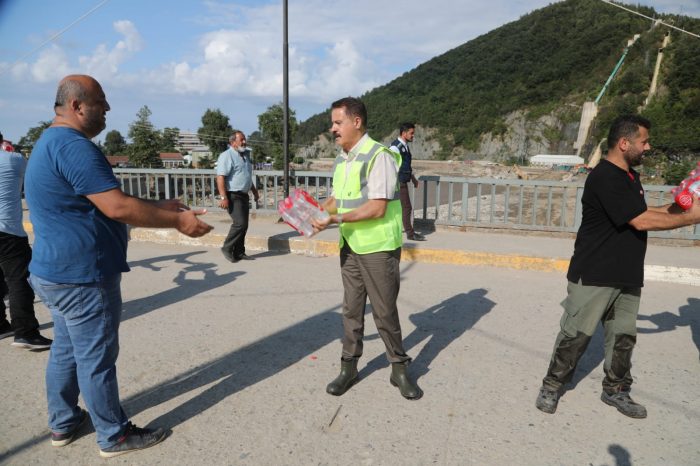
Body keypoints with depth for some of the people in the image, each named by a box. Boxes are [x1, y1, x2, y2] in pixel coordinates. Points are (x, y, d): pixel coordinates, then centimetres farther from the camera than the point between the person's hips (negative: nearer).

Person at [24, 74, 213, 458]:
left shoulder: (49, 143, 15)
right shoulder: (74, 145, -21)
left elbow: (102, 204, 17)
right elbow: (116, 207, -28)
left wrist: (159, 207, 12)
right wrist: (178, 221, -20)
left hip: (56, 271, 10)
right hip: (82, 276, -10)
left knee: (66, 348, 20)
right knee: (96, 356, 2)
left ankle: (62, 423, 35)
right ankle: (114, 436, 17)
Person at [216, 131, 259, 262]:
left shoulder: (245, 155, 17)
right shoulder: (226, 156, -11)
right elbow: (220, 177, -19)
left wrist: (255, 191, 28)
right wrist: (223, 197, -26)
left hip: (244, 195, 9)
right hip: (233, 196, -9)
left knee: (243, 225, 8)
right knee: (240, 223, -15)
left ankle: (239, 252, 15)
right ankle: (227, 248, 1)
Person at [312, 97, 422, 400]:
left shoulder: (378, 156, -15)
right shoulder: (341, 159, 10)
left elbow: (377, 208, -21)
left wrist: (336, 219, -22)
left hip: (379, 248, -7)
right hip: (350, 247, 7)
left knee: (385, 312, 4)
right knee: (351, 310, 13)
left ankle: (399, 369, 22)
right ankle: (348, 367, 26)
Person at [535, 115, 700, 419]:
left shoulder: (630, 175, 13)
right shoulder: (605, 178, -18)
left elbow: (642, 213, 21)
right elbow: (641, 222, -20)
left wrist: (674, 208, 7)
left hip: (627, 276, 9)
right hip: (594, 276, -9)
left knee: (623, 336, 14)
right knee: (576, 334, 0)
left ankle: (616, 390, 29)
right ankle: (552, 387, 15)